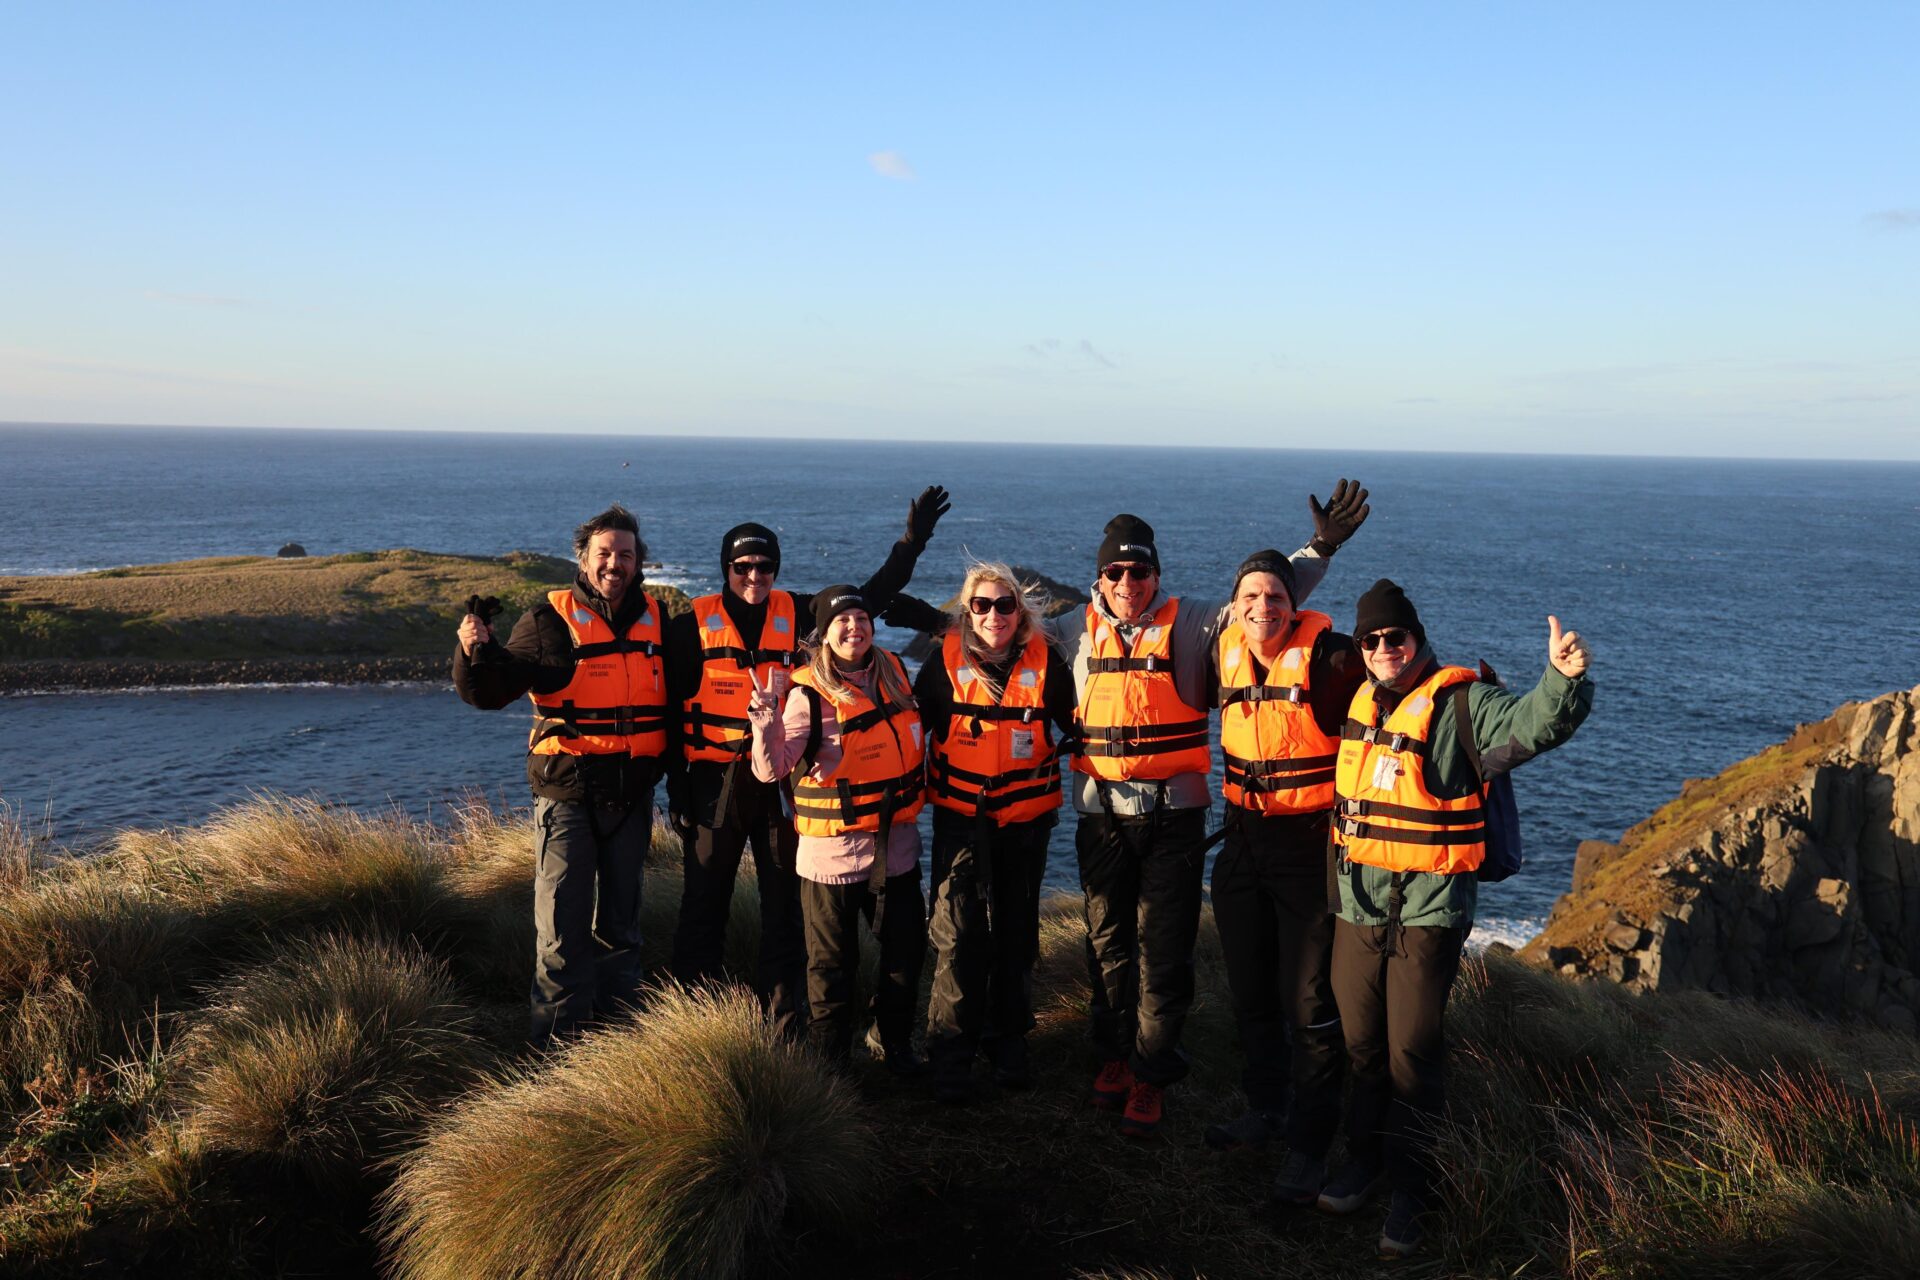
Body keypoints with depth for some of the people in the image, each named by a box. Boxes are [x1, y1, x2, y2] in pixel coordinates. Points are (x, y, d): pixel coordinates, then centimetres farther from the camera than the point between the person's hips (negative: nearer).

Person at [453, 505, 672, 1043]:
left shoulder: (655, 618, 6)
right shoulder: (551, 619, -6)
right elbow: (488, 692, -9)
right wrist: (476, 651, -27)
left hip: (632, 795, 4)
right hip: (567, 792, -4)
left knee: (620, 922, 15)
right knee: (562, 924, -3)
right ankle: (558, 1046, 7)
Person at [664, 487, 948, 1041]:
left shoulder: (799, 614, 3)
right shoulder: (694, 625, -2)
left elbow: (869, 597, 8)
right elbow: (673, 708, 0)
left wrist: (912, 542, -3)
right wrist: (677, 788, -3)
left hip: (782, 781, 2)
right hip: (715, 782, -2)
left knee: (786, 904, 8)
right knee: (704, 902, 6)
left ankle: (786, 1027, 20)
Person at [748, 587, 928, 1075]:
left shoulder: (893, 672, 2)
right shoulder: (808, 694, -14)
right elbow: (770, 770, -21)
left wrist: (920, 792, 17)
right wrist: (766, 723, -37)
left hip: (896, 843, 5)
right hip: (834, 849, -5)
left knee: (906, 949, 15)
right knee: (832, 960, 8)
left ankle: (895, 1040, 35)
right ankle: (829, 1056, 24)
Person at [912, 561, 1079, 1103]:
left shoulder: (1046, 663, -5)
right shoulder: (945, 661, -6)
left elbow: (1069, 729, 9)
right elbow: (914, 725, 7)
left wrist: (1051, 785, 8)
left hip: (1027, 819, 2)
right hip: (961, 818, -1)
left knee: (1017, 936, 13)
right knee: (958, 939, -6)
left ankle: (1008, 1045, 28)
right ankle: (949, 1058, 5)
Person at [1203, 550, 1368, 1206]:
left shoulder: (1327, 656, -17)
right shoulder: (1225, 653, 1)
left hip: (1312, 840, -6)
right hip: (1243, 838, 6)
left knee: (1309, 1001, -1)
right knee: (1250, 989, 17)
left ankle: (1309, 1142, 12)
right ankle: (1267, 1106, 36)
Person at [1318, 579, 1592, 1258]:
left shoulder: (1459, 703, -8)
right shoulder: (1359, 700, 10)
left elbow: (1531, 725, -26)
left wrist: (1563, 679, -42)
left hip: (1429, 905, -6)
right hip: (1358, 903, 6)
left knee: (1413, 1053, -1)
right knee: (1361, 1044, 15)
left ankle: (1410, 1192, 13)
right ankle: (1364, 1162, 32)